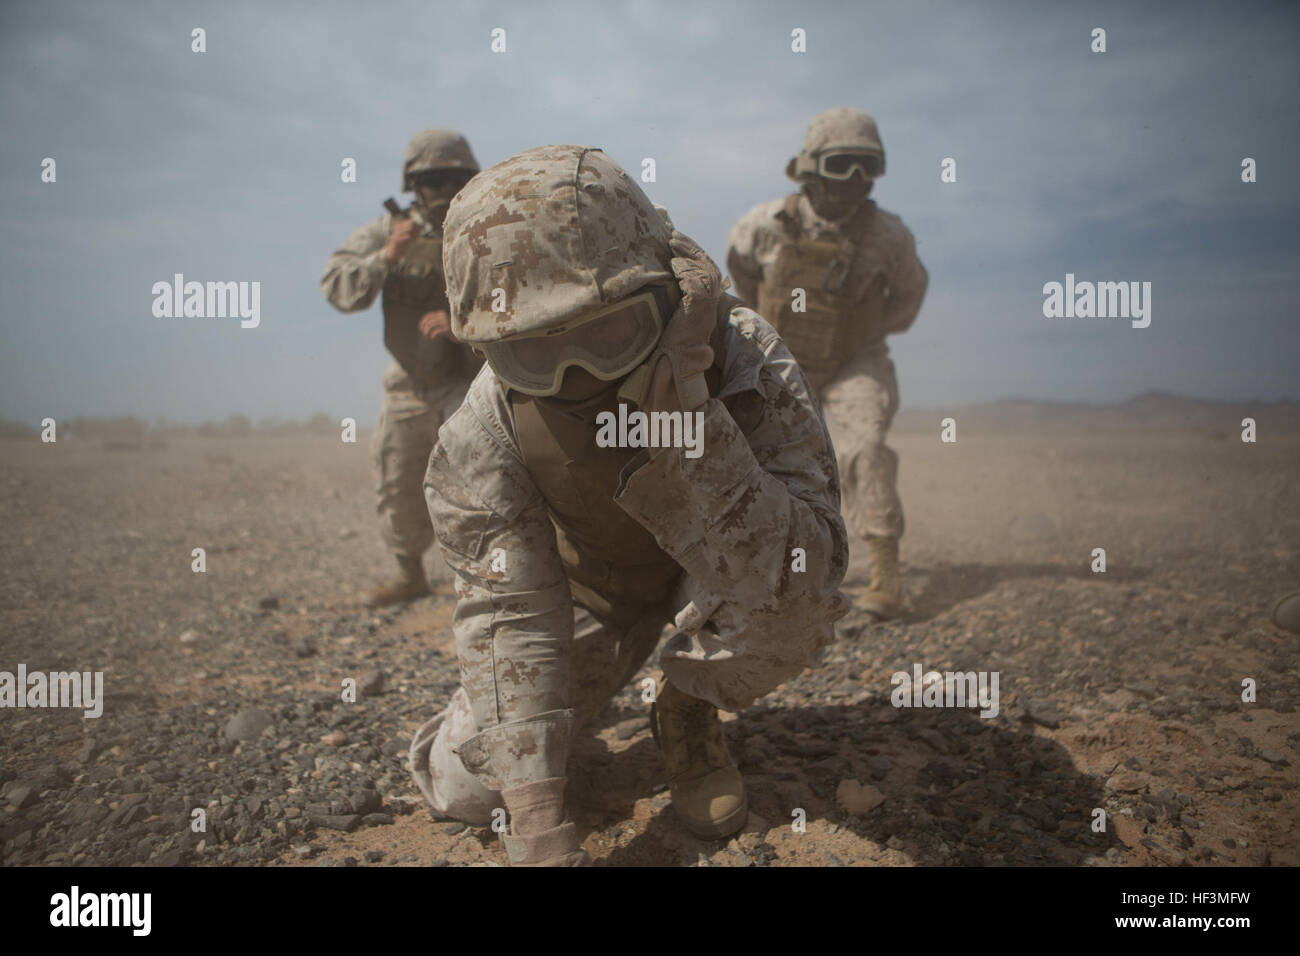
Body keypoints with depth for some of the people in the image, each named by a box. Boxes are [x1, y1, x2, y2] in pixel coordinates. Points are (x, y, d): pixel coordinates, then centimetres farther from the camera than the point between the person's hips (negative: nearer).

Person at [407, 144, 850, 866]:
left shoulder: (746, 364, -33)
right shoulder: (486, 428, -27)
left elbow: (799, 575, -42)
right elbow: (505, 613, -28)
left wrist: (686, 414, -53)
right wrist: (535, 816, -35)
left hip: (710, 583, -1)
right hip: (590, 596, 2)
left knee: (794, 603, -36)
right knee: (462, 785, -5)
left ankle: (686, 712, -2)